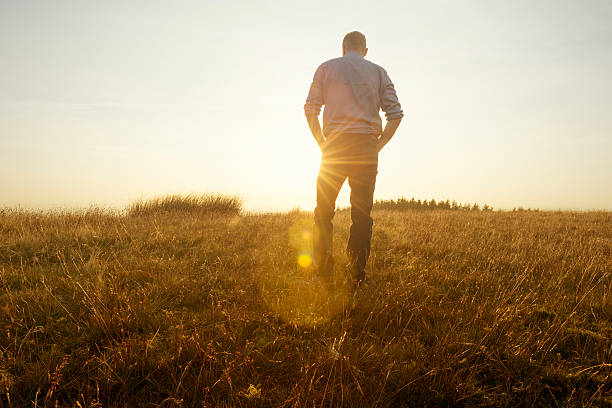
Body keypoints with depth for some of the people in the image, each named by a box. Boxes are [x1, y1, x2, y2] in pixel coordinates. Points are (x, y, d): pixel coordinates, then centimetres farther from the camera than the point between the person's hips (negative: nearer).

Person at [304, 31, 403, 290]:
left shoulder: (326, 68, 12)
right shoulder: (378, 72, 15)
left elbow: (310, 110, 3)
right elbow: (396, 114, 6)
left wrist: (323, 145, 8)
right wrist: (377, 146, 9)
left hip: (336, 143, -1)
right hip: (366, 146, 1)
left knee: (324, 210, 8)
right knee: (362, 214, 4)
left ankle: (324, 273, 7)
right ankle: (357, 277, 4)